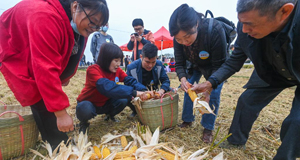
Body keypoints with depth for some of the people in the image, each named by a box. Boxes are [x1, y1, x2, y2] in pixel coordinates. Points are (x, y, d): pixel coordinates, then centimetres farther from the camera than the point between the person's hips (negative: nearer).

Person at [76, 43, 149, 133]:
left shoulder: (117, 70, -8)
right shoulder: (93, 70, -29)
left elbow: (130, 80, -17)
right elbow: (108, 87, -43)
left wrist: (143, 91, -37)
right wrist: (133, 92, -49)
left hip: (104, 104, 5)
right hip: (89, 103, -5)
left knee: (124, 99, -20)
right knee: (85, 109, -39)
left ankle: (110, 115, 11)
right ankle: (84, 123, -2)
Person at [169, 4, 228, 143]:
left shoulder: (215, 31, -40)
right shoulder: (178, 38, -29)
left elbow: (219, 66, -34)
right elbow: (179, 63, -22)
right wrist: (183, 79, -42)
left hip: (216, 65, -3)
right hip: (196, 65, 4)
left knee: (213, 94, -12)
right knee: (188, 89, -1)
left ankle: (208, 129, 4)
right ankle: (187, 120, 18)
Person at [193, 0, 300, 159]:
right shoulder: (246, 28, -29)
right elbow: (235, 61, -15)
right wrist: (210, 82, -25)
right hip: (271, 73, 4)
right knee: (247, 100, 3)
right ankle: (236, 140, 25)